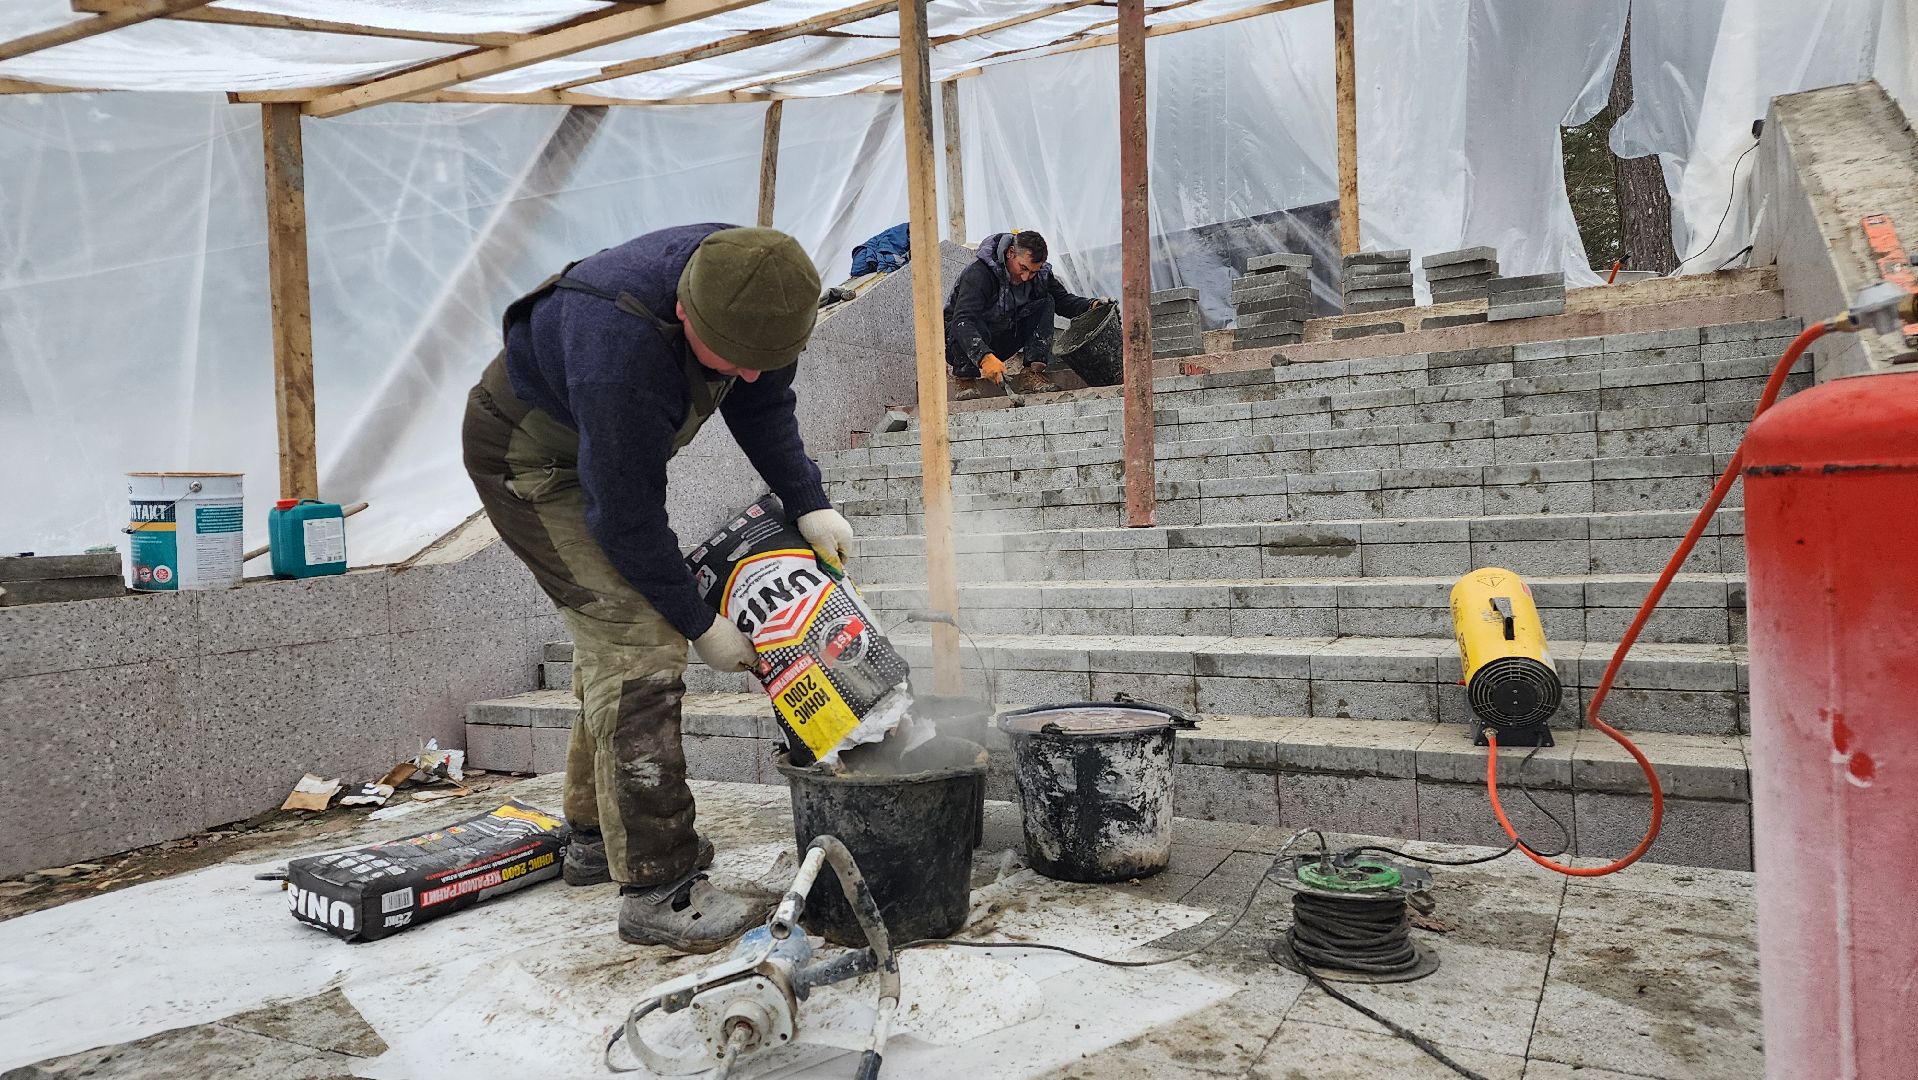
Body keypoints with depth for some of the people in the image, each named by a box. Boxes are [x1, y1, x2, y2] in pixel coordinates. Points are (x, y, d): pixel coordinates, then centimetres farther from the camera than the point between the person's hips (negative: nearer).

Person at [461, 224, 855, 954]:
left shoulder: (750, 283, -19)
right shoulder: (622, 347, -41)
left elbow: (763, 405, -2)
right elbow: (625, 513, -31)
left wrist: (808, 503, -13)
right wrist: (701, 624, -21)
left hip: (610, 449, 9)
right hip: (528, 456, -8)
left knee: (615, 637, 14)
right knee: (636, 643, -19)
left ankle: (598, 837, 30)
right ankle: (656, 890, -14)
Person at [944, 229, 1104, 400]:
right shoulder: (978, 273, -29)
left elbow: (1063, 300, 4)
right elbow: (962, 320, -40)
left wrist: (1092, 306, -18)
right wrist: (985, 358, -54)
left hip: (1001, 344, 6)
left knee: (1045, 303, -10)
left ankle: (1031, 374, -17)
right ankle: (964, 378, -16)